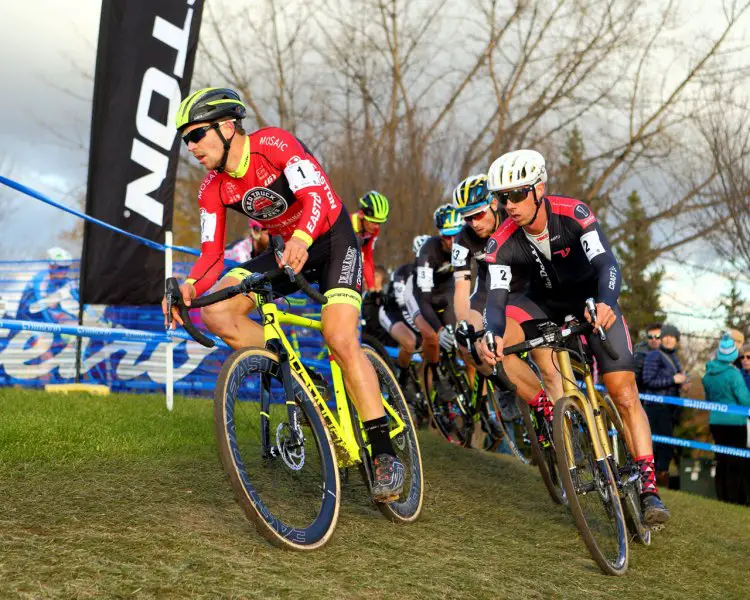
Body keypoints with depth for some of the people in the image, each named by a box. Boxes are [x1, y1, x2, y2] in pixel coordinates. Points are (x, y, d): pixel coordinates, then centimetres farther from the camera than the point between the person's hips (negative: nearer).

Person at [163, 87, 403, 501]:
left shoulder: (275, 145, -24)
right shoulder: (213, 190, -6)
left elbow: (317, 199, -37)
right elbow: (212, 255, -9)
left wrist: (300, 241, -57)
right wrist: (189, 287, -31)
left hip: (333, 240, -6)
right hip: (288, 251, 6)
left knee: (340, 338, -25)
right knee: (216, 313, -14)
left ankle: (384, 453, -17)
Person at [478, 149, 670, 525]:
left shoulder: (573, 214, -29)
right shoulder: (503, 243, -24)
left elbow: (606, 263, -39)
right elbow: (497, 298, -32)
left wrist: (606, 303, -60)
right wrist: (492, 335, -54)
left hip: (592, 300, -3)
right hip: (545, 303, 3)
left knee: (624, 394, -13)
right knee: (503, 329, -24)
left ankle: (649, 489, -8)